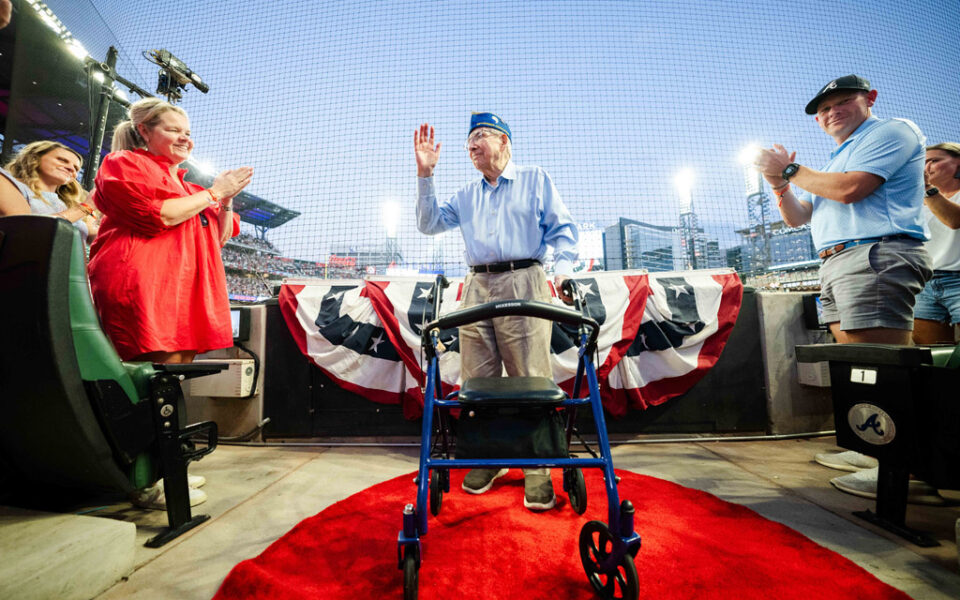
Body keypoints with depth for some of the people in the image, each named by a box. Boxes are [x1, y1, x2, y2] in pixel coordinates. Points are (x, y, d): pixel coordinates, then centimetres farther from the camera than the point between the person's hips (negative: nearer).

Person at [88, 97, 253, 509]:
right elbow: (157, 215, -13)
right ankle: (147, 483, -5)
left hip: (187, 290, 8)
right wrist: (211, 193, -5)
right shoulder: (125, 165, 6)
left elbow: (219, 237, 24)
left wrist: (226, 201, 8)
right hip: (145, 286, -8)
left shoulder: (186, 183, 29)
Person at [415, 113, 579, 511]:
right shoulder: (466, 195, 25)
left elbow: (563, 228, 9)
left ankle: (537, 468, 6)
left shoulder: (535, 180, 15)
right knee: (478, 380, 4)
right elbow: (429, 224, 16)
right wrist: (425, 174, 8)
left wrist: (563, 267, -8)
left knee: (532, 381, -5)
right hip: (477, 288, 4)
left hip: (523, 285, -4)